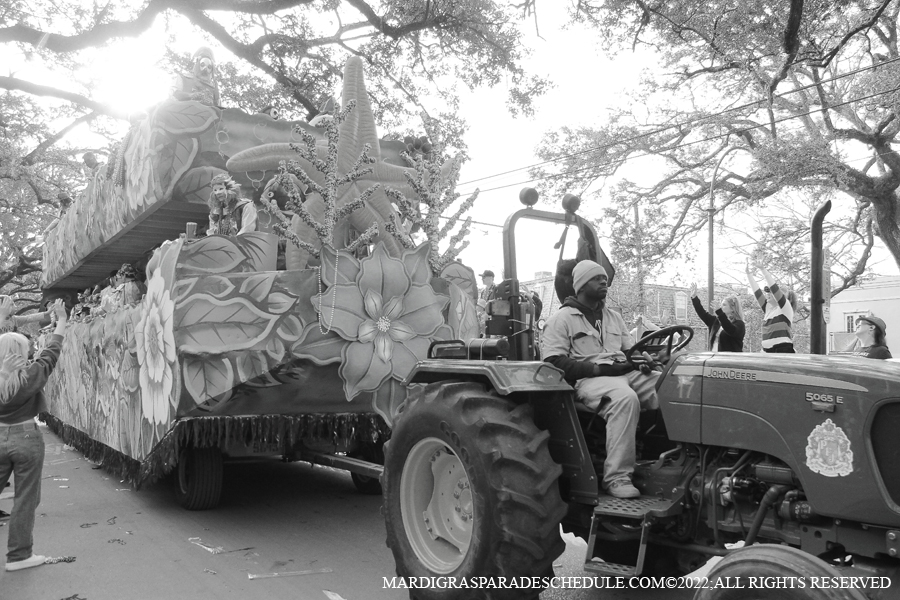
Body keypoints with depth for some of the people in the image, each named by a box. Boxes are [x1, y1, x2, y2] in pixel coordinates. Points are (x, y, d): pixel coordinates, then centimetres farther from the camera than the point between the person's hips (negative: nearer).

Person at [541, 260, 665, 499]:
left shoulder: (614, 318, 25)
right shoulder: (561, 319, 3)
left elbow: (630, 351, 27)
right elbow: (553, 362, -7)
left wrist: (644, 361, 0)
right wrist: (600, 368, -17)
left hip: (625, 372, 6)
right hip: (589, 379, -6)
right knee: (625, 398, -38)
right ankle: (616, 477, -32)